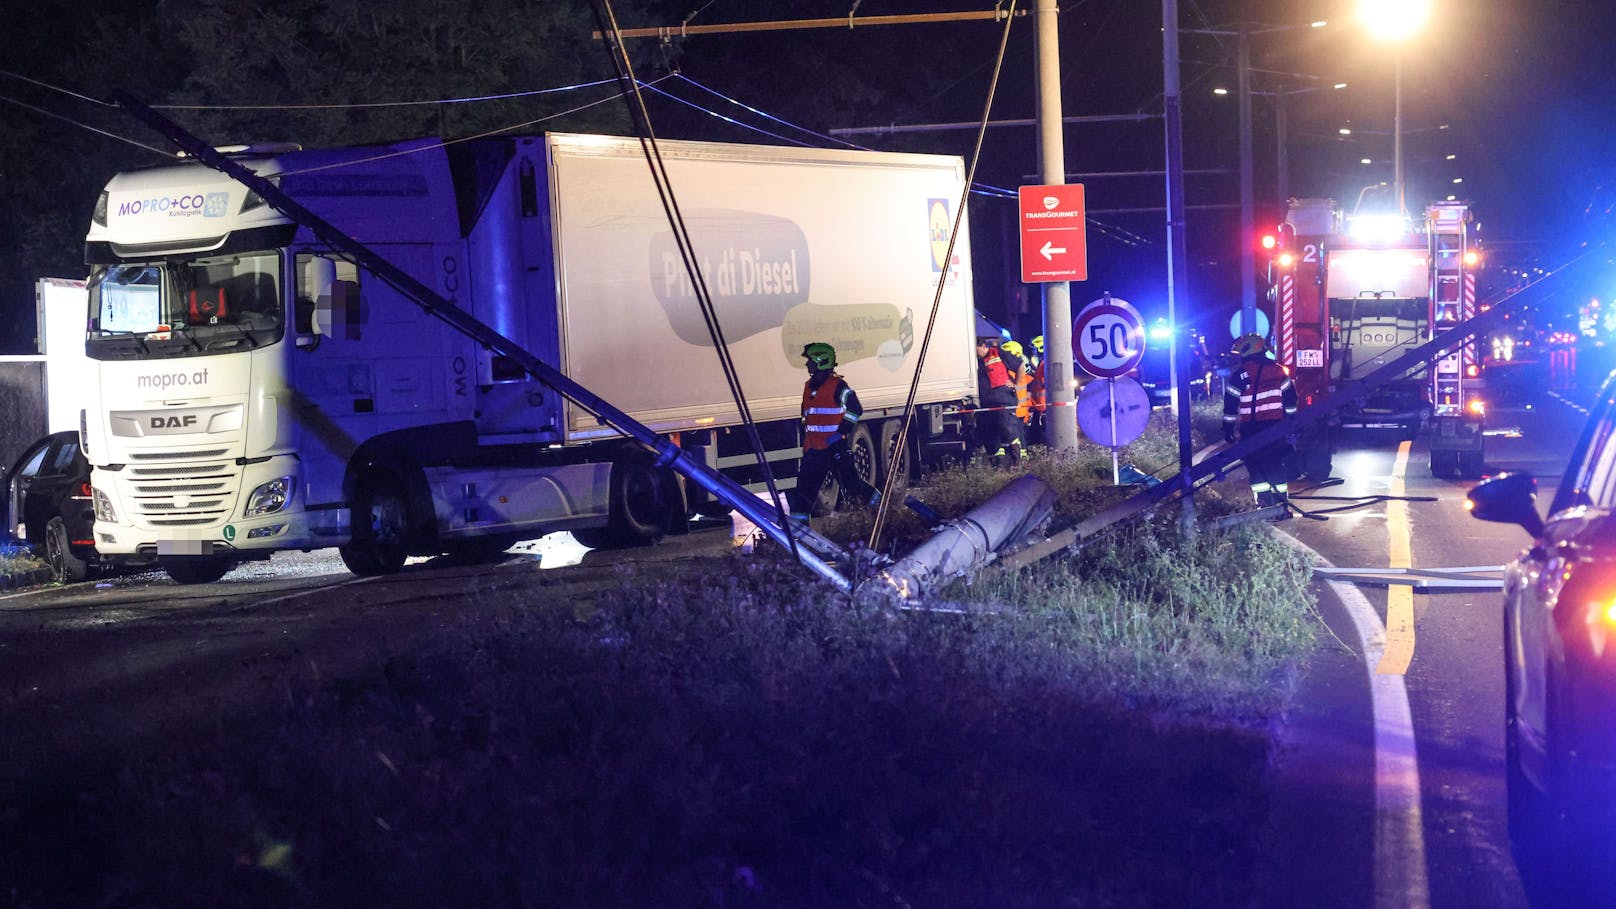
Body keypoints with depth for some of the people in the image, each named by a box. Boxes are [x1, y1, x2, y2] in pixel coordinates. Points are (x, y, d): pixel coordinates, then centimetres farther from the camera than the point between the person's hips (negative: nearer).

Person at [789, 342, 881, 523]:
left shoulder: (837, 386, -9)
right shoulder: (808, 387, 16)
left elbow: (856, 409, -12)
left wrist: (841, 432, -17)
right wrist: (805, 442, 22)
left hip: (835, 447, -7)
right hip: (814, 449, 7)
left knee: (850, 484, -2)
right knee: (804, 486, 3)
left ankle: (879, 502, 17)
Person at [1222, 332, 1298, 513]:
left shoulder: (1239, 376, -4)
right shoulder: (1278, 371, 8)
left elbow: (1230, 405, -3)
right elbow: (1290, 398, 10)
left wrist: (1228, 429, 4)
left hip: (1251, 427, -3)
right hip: (1276, 426, 3)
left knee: (1256, 466, 2)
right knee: (1277, 464, 10)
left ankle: (1264, 504, -4)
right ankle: (1281, 503, 8)